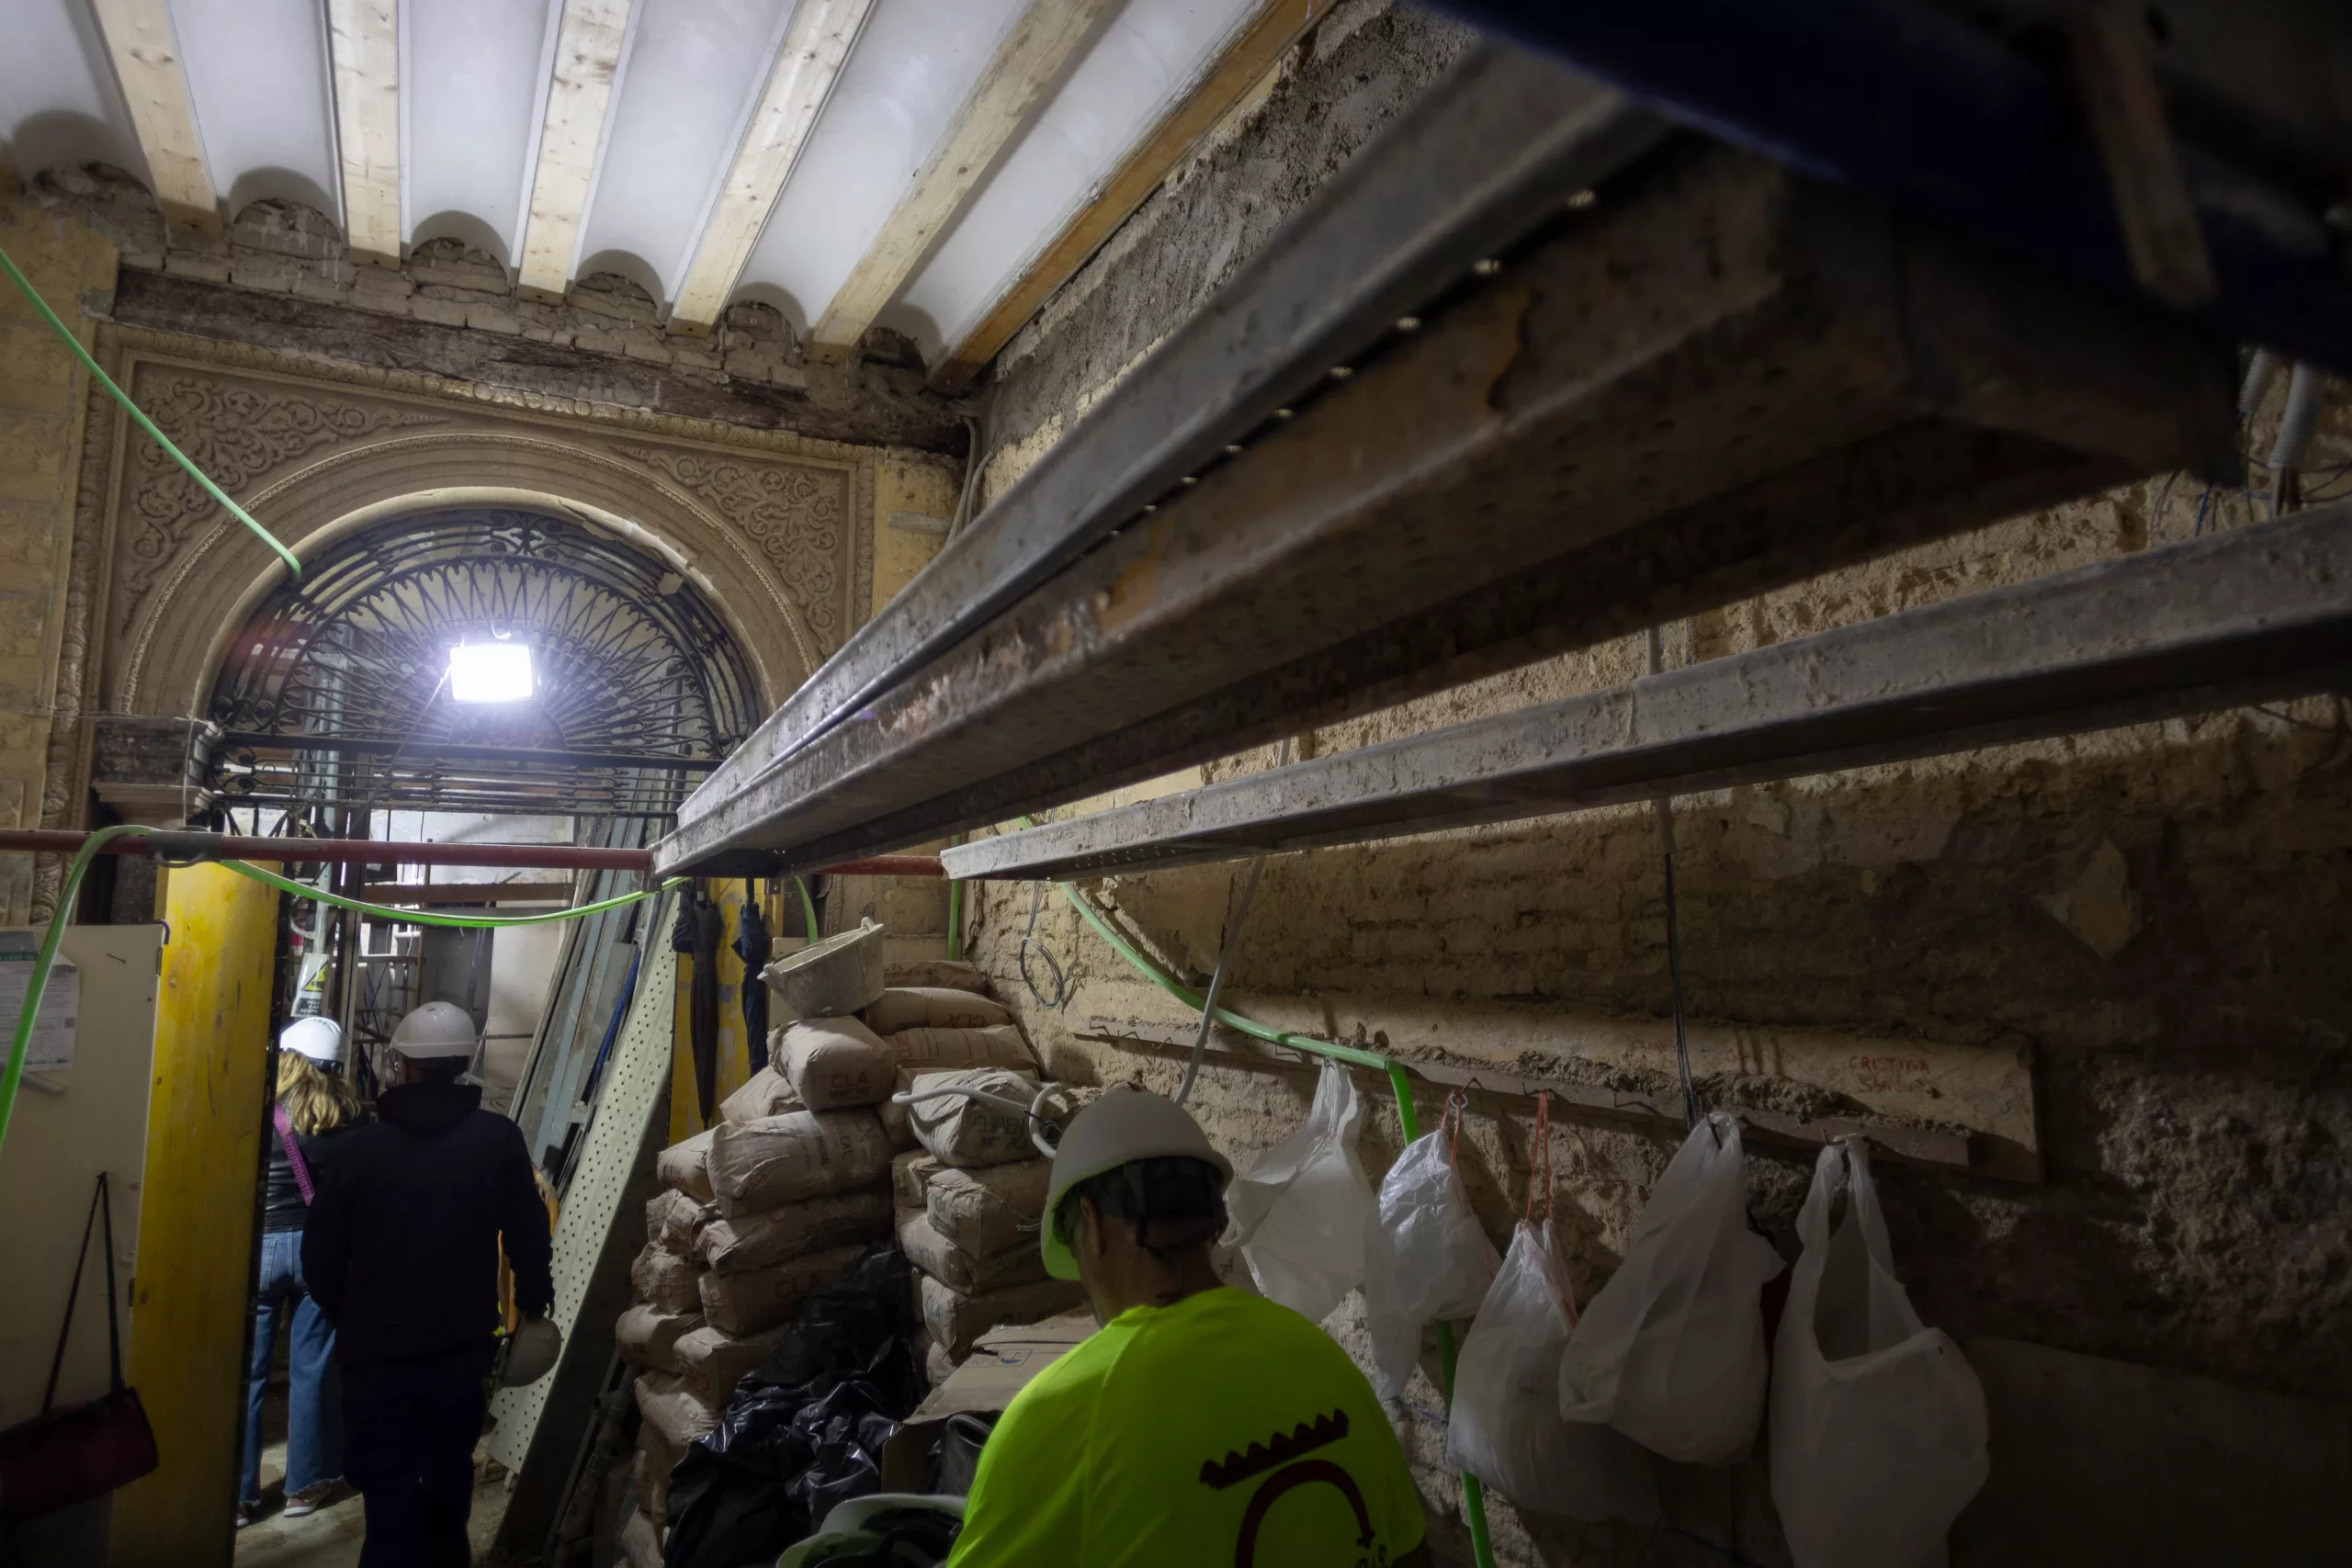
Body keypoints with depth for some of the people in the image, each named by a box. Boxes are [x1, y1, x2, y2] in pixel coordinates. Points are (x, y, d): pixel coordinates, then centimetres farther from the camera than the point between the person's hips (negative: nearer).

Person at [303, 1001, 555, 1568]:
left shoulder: (363, 1145, -9)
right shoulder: (499, 1139, -9)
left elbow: (321, 1255, -1)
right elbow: (528, 1236, -5)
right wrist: (535, 1298, 14)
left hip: (376, 1355, -2)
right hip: (463, 1350, 2)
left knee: (389, 1494, 7)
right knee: (449, 1473, 24)